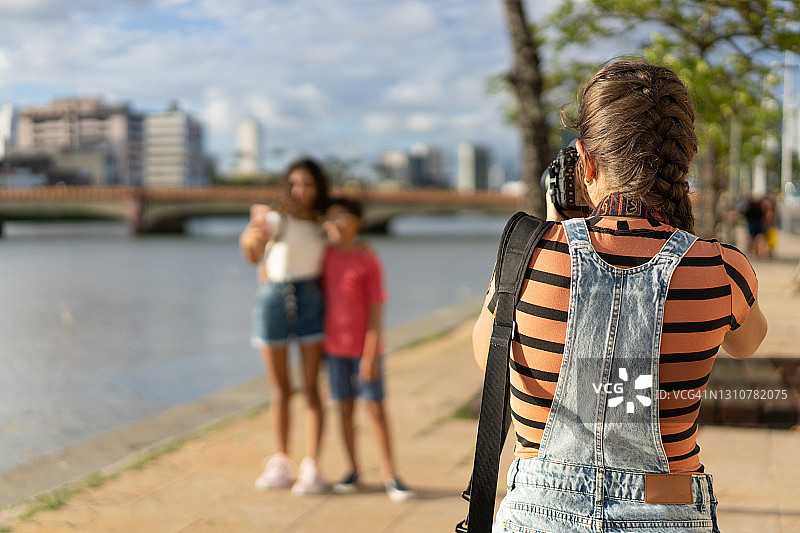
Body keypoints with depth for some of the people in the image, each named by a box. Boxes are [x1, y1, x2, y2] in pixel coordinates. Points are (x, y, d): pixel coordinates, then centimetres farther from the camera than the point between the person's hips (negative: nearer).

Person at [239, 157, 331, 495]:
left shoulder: (322, 226, 7)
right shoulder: (275, 220, -4)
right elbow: (253, 256, -17)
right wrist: (252, 237, -39)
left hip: (310, 302, 2)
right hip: (272, 301, -2)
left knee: (311, 387, -1)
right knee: (280, 389, 7)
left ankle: (312, 467, 1)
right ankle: (281, 464, 18)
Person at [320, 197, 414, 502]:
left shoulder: (369, 261, -10)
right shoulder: (327, 256, 3)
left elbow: (376, 310, -11)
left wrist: (371, 355, -14)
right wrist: (321, 341, 10)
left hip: (364, 348, -4)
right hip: (336, 347, 4)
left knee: (376, 409, 0)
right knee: (345, 409, 8)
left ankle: (390, 476, 7)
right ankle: (353, 471, 19)